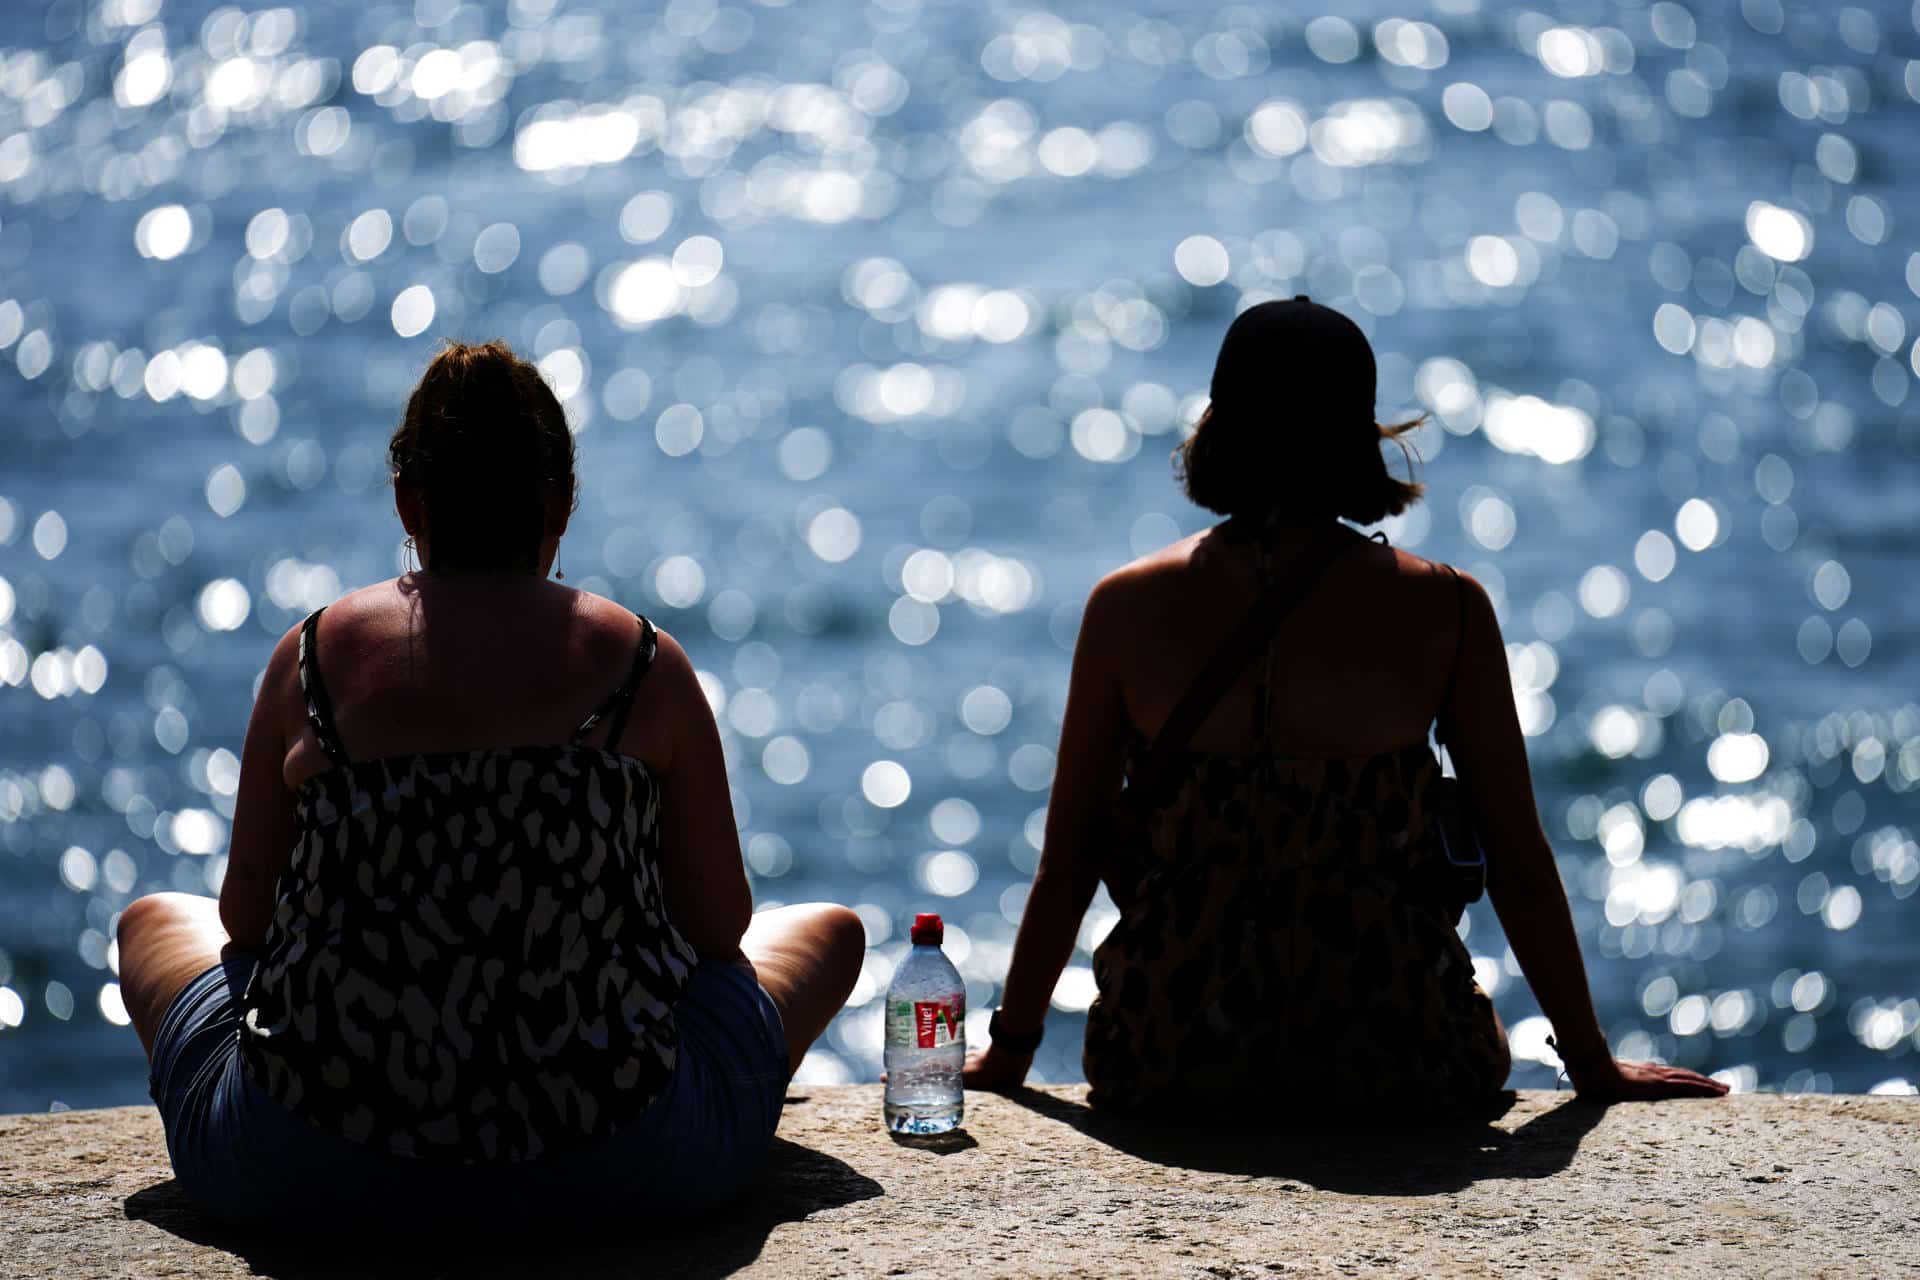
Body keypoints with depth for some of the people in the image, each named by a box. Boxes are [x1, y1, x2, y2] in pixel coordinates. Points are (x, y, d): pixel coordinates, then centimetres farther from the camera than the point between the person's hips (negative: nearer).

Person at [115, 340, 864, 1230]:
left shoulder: (310, 658, 2)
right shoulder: (647, 667, 0)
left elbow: (246, 916, 10)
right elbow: (718, 925, 8)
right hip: (610, 1173, -1)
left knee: (153, 922, 33)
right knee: (831, 929, 27)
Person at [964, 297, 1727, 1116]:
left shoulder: (1127, 608, -4)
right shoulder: (1447, 611, -7)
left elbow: (1066, 861, 2)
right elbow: (1519, 864, -2)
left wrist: (1010, 1050, 16)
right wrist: (1594, 1066, 10)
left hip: (1170, 1075, 1)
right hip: (1392, 1073, -1)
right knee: (1480, 1043, 34)